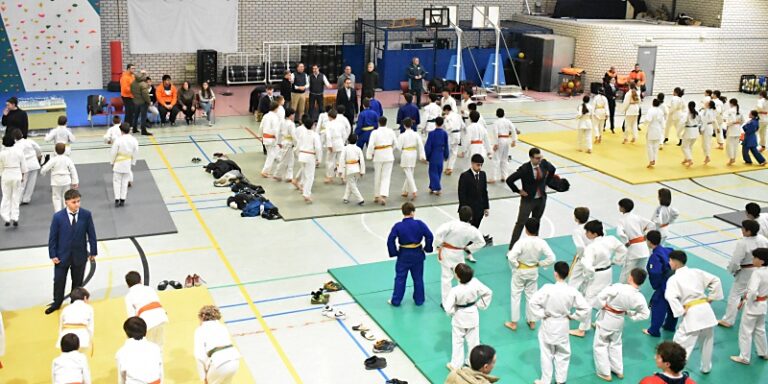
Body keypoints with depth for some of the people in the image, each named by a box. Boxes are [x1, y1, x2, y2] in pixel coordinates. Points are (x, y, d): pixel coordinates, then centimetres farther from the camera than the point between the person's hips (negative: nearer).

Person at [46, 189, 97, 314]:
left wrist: (93, 252, -1)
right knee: (59, 281, 13)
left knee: (78, 281, 15)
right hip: (62, 255, -1)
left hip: (80, 255, 1)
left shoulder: (86, 215, -12)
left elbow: (91, 234, -4)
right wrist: (53, 255, -7)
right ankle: (56, 303, 35)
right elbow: (52, 237, -7)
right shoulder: (58, 217, -14)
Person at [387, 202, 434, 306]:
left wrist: (394, 252, -3)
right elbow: (429, 236, -11)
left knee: (400, 278, 11)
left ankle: (396, 301, 15)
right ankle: (419, 300, 25)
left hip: (403, 255, -1)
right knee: (418, 278, 16)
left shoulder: (398, 226, -12)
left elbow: (390, 240, -15)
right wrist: (427, 248, 3)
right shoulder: (420, 224, -11)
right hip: (417, 255, 1)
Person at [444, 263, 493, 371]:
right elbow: (488, 293, -7)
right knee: (473, 341, 18)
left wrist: (452, 312, -4)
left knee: (457, 342, 14)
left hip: (459, 318, -4)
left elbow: (448, 308, -26)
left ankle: (456, 365, 25)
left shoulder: (454, 291, -31)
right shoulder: (475, 283, -20)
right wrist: (480, 304, 2)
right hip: (473, 316, 4)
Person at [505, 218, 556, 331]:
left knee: (516, 296, 12)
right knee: (531, 295, 20)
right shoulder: (541, 242, -15)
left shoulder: (522, 242, -26)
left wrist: (515, 266, -14)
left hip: (520, 271, -4)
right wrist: (539, 263, -3)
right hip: (533, 271, 4)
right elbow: (551, 258, -15)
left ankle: (513, 323, 22)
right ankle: (532, 322, 30)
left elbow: (511, 257, -32)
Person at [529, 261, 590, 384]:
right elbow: (585, 309, -12)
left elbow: (532, 302, -23)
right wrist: (572, 316, 0)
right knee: (563, 353, 22)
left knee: (547, 354, 13)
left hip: (548, 325, -2)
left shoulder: (547, 288, -24)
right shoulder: (572, 291, -16)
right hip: (563, 326, 2)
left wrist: (542, 314, -10)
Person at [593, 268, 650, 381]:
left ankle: (605, 373, 19)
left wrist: (603, 306, -10)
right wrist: (629, 313, 4)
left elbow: (600, 296, -29)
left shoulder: (618, 287, -30)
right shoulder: (639, 297, -15)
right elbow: (645, 314, -3)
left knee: (600, 345, 13)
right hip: (619, 321, 5)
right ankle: (618, 371, 36)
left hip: (605, 318, -5)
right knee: (616, 344, 28)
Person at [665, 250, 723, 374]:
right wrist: (711, 298, 15)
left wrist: (681, 311, -14)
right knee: (707, 341, 24)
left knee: (681, 344, 0)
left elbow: (670, 296, -23)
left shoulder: (674, 279, -7)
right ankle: (706, 367, 40)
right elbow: (715, 280, 13)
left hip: (692, 314, -6)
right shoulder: (697, 272, 9)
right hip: (706, 310, 6)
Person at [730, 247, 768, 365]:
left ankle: (744, 357, 14)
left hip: (753, 306, -9)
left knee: (746, 331, 5)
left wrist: (747, 300, -18)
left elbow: (752, 290, -36)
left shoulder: (757, 272, -26)